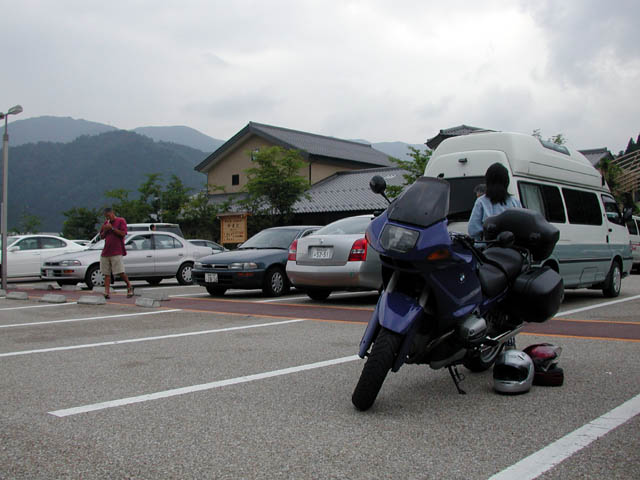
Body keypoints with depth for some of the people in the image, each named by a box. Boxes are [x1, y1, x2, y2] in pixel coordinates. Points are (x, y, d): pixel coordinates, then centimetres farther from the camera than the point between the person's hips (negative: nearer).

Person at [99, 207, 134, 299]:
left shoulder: (121, 221, 0)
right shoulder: (106, 223, 19)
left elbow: (123, 233, -11)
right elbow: (101, 236, 20)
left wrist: (112, 228, -14)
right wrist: (105, 230, 0)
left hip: (116, 252, -6)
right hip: (105, 252, 6)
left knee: (121, 272, -8)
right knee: (107, 273, 1)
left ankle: (129, 286, 13)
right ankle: (106, 292, -1)